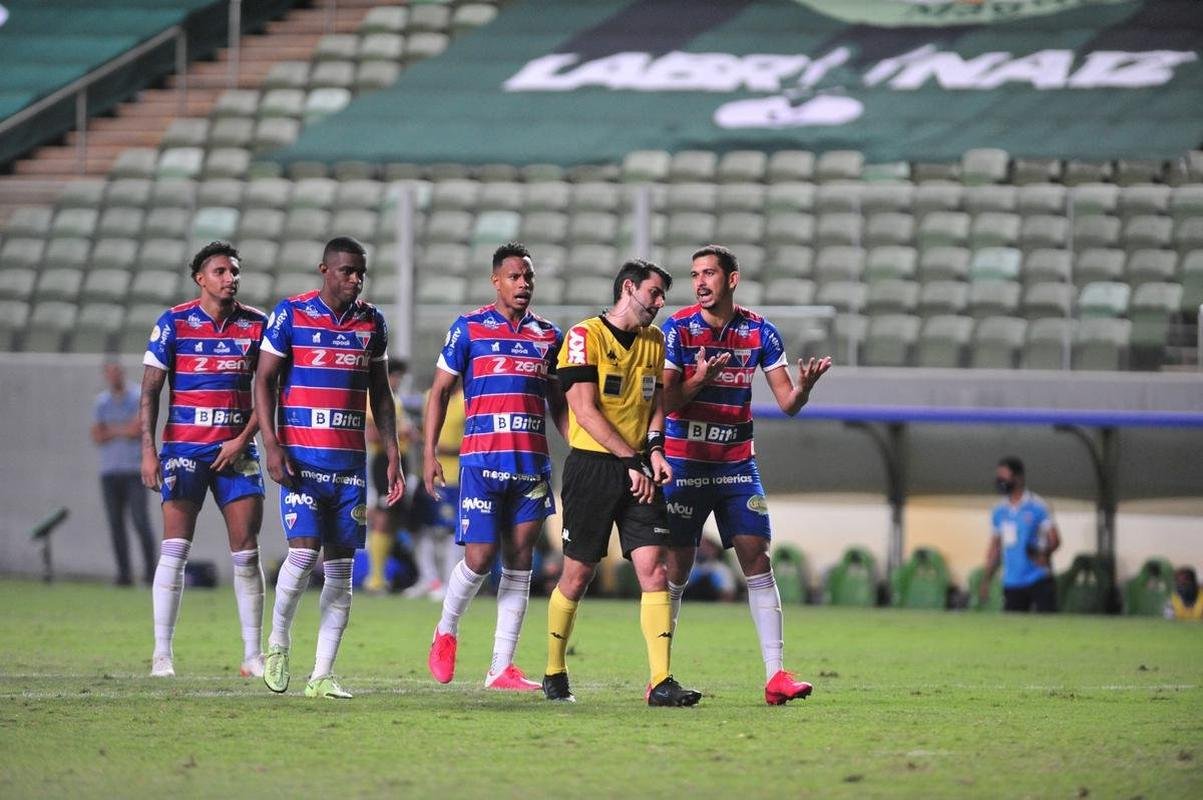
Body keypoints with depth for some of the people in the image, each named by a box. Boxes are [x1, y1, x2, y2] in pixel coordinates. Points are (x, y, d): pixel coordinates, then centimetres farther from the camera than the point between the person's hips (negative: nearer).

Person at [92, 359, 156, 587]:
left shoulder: (138, 399, 2)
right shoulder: (101, 403, 14)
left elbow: (138, 429, -11)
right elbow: (97, 437, 6)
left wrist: (111, 430, -3)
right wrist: (123, 430, -7)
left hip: (134, 469, -4)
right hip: (109, 471, 4)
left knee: (140, 521, -11)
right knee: (115, 523, 0)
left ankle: (151, 570, -8)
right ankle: (124, 572, 2)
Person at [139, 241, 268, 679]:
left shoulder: (256, 324, 4)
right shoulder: (175, 323, -2)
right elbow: (150, 389, -2)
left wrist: (244, 438, -5)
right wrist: (148, 450, -10)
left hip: (236, 449, 2)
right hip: (184, 447, -2)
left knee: (246, 551, 0)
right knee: (175, 549, -8)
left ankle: (254, 655, 6)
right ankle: (162, 654, -3)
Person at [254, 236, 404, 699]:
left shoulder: (371, 321, 10)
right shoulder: (292, 314, -3)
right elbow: (264, 380, -2)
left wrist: (392, 455, 11)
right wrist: (271, 445, -11)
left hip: (351, 460, 4)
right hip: (301, 456, -4)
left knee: (341, 567, 1)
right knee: (304, 550, -16)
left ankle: (322, 675, 4)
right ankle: (278, 643, 9)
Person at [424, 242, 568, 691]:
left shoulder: (549, 336, 12)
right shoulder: (469, 329, 2)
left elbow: (558, 403, 20)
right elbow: (440, 391, 4)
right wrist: (430, 454, -4)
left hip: (532, 463, 4)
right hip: (482, 460, -4)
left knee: (519, 562, 2)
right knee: (480, 557, -9)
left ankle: (501, 668, 5)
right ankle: (446, 631, 19)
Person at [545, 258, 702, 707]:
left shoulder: (653, 342, 14)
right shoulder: (585, 336, -7)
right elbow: (586, 410, -12)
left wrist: (654, 449, 0)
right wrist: (631, 459, -14)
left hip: (638, 471, 5)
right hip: (592, 468, -5)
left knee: (653, 569, -8)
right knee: (577, 575, 2)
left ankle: (661, 682, -12)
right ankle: (554, 673, 21)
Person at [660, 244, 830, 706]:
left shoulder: (760, 332, 1)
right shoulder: (677, 329, -6)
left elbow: (787, 403, 1)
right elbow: (664, 403, -10)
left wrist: (804, 386, -21)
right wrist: (698, 380, -29)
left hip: (737, 464, 2)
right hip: (685, 464, -2)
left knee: (757, 560, -6)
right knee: (676, 568, -2)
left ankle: (776, 675, -8)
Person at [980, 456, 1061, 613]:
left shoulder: (1037, 506, -5)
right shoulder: (999, 512, 12)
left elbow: (1054, 539, -7)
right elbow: (995, 548, 18)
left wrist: (1044, 554, -28)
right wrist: (985, 581, 13)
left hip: (1039, 582, -5)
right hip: (1011, 584, 5)